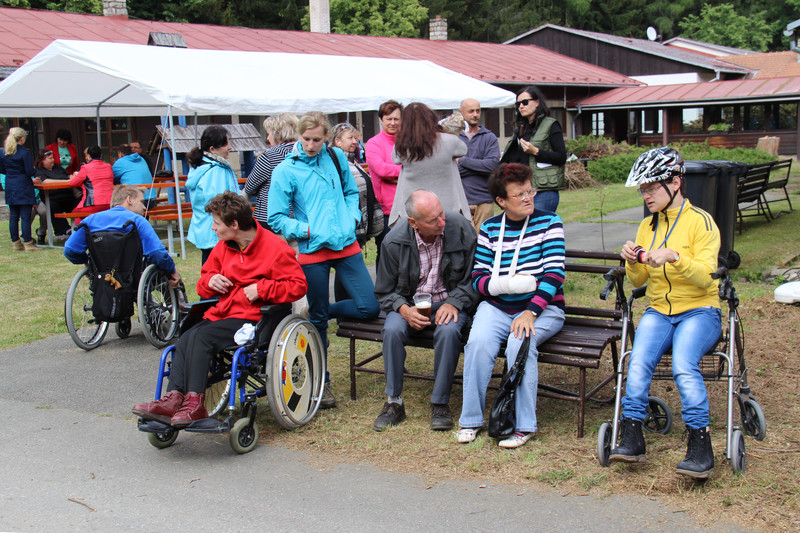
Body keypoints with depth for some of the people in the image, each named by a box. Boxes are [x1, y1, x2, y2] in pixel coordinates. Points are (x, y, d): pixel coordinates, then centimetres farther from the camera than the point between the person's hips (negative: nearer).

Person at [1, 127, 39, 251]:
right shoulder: (25, 152, -13)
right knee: (25, 216, -4)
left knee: (13, 216, 10)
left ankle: (15, 243, 15)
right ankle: (28, 244, -4)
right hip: (24, 187, -6)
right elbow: (30, 172, -13)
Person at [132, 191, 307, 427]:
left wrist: (261, 289, -17)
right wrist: (210, 280, 2)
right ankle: (173, 399, -29)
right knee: (185, 339, -21)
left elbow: (298, 285, -10)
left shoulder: (275, 248, -7)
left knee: (201, 337, -27)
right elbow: (204, 278, 26)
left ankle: (194, 404, -23)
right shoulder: (223, 247, 14)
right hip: (222, 314, 7)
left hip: (254, 319, -7)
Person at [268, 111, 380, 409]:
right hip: (312, 251, -3)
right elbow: (276, 218, -4)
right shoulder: (286, 170, -4)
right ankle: (322, 382, 22)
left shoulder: (336, 157, 7)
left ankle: (326, 311, 26)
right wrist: (307, 230, -15)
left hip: (346, 245, 4)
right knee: (317, 319, 6)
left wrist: (352, 218, 4)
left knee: (369, 308, -4)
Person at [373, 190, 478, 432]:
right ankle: (394, 402, -12)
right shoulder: (395, 241, -11)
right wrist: (404, 309, -20)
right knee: (392, 329, -29)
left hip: (449, 301, -1)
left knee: (448, 331, -33)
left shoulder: (459, 228, -13)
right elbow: (384, 291, 0)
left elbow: (472, 277, -4)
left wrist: (454, 303, -20)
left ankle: (440, 403, -16)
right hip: (411, 303, 1)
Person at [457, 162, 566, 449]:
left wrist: (531, 312, -21)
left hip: (541, 308, -2)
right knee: (478, 342, -27)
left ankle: (524, 425, -19)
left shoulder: (548, 222, 0)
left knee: (519, 343, -32)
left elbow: (554, 273, -9)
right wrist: (507, 284, -17)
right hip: (497, 307, 2)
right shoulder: (490, 228, 8)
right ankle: (470, 419, -11)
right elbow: (479, 278, 5)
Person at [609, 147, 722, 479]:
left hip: (699, 311, -4)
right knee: (638, 362, -27)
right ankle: (631, 438, -27)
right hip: (658, 311, 4)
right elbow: (638, 281, 13)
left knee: (683, 365, -32)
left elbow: (705, 276, -15)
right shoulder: (647, 226, 13)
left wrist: (673, 256, -31)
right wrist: (633, 262, -9)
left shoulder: (701, 221, -4)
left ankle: (700, 447, -26)